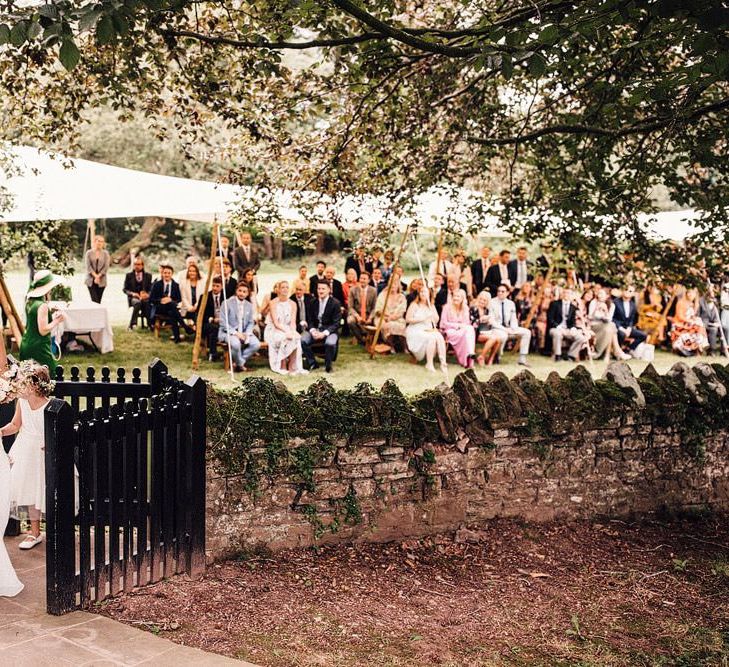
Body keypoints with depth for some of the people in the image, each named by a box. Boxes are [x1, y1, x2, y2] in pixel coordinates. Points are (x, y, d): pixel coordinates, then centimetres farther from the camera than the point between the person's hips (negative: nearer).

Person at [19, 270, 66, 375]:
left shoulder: (30, 302, 8)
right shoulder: (42, 306, -18)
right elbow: (43, 330, -20)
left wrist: (52, 317, 14)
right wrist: (57, 320, -9)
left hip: (25, 345, 9)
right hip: (38, 348, -9)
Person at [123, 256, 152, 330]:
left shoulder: (148, 275, 16)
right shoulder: (129, 275, 13)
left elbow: (151, 289, 11)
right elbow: (125, 289, 9)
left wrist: (147, 294, -12)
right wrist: (132, 293, -11)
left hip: (145, 297, 1)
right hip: (133, 297, -1)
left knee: (146, 302, -37)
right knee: (137, 302, -38)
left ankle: (150, 324, -36)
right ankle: (132, 324, -41)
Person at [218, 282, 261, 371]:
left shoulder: (249, 305, 10)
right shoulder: (227, 303, -7)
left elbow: (251, 323, 12)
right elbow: (223, 323, -11)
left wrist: (247, 333, -9)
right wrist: (235, 333, -21)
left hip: (243, 333, 5)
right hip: (228, 332, -5)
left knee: (256, 344, -21)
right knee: (235, 343, -37)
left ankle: (236, 363, -7)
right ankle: (240, 364, -9)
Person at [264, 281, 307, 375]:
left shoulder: (292, 304, 6)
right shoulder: (273, 303, -6)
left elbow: (293, 322, -1)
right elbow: (276, 323, -13)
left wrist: (292, 331, -23)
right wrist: (286, 331, -27)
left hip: (288, 329, 3)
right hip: (274, 331, -3)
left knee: (296, 337, -29)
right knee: (284, 338, -33)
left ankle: (292, 367, -25)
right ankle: (282, 367, -22)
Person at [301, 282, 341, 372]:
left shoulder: (335, 303, -6)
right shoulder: (313, 303, 7)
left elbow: (336, 323, -9)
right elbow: (310, 320, 8)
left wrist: (324, 333, -22)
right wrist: (312, 330, -13)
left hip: (329, 330, -4)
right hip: (315, 329, 4)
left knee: (330, 343, -36)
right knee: (302, 340, -23)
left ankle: (328, 365, -8)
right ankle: (312, 363, -2)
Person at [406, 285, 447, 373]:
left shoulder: (431, 306, 15)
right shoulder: (414, 305, 0)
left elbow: (436, 320, 7)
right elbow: (407, 319, -7)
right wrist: (421, 319, -15)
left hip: (429, 330, 5)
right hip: (416, 331, -5)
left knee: (440, 337, -27)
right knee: (432, 337, -33)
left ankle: (443, 363, -30)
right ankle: (429, 364, -24)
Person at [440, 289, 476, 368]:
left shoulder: (465, 308, 14)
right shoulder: (447, 307, 1)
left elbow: (467, 323, 14)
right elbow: (444, 323, -4)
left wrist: (465, 326, -11)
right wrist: (458, 325, -14)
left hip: (462, 330, 4)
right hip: (450, 331, -4)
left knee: (471, 329, -33)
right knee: (466, 332, -35)